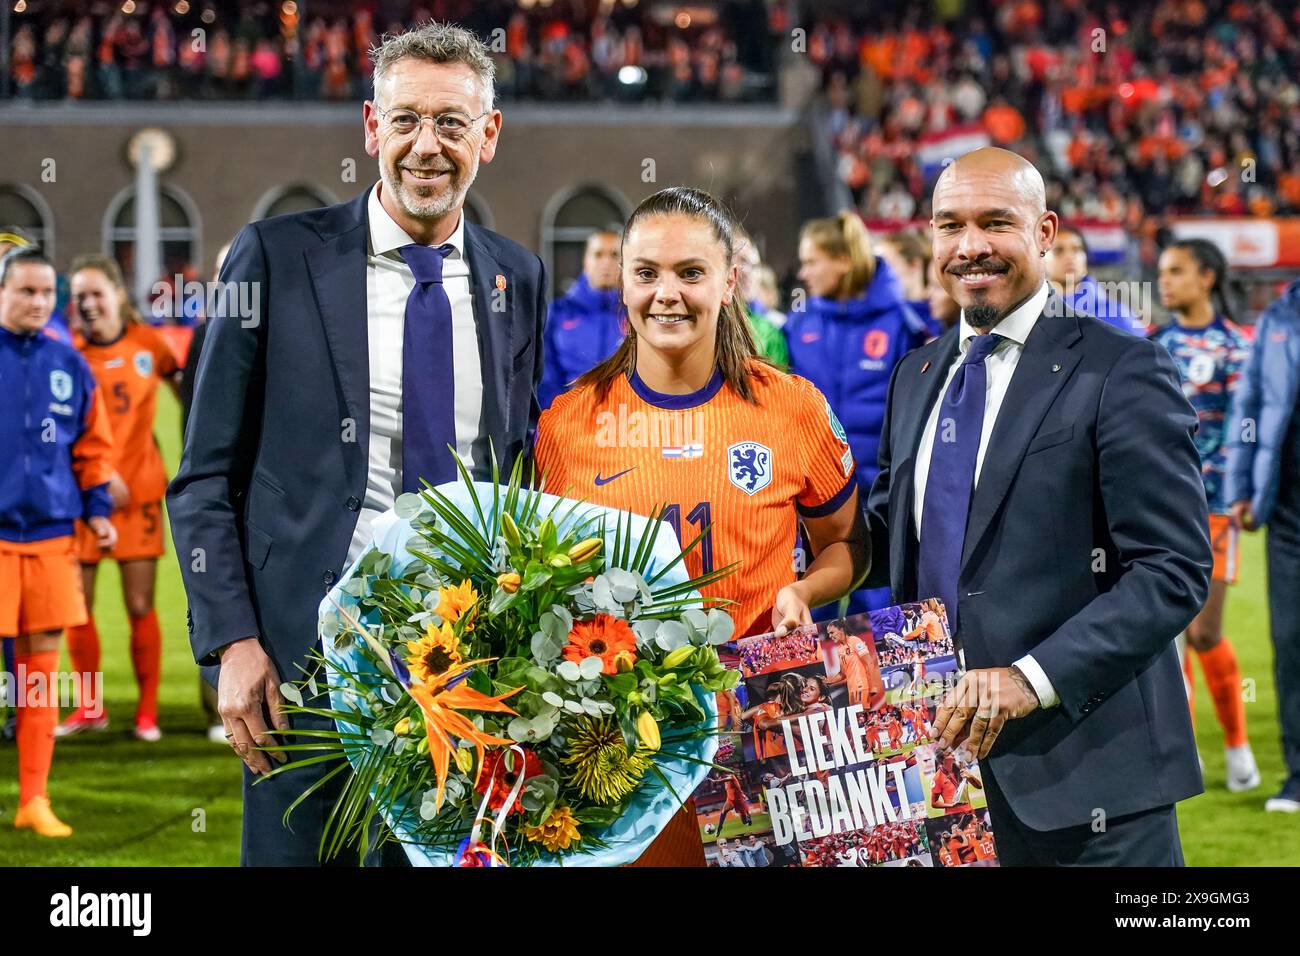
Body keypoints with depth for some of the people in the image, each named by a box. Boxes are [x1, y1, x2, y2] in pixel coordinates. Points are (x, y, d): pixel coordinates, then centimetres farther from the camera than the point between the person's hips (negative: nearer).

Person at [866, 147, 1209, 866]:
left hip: (1079, 768, -6)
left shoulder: (1119, 371, -8)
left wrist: (1033, 679, -22)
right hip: (938, 749, 6)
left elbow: (1174, 570, -14)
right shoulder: (917, 376, 14)